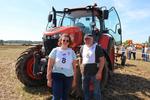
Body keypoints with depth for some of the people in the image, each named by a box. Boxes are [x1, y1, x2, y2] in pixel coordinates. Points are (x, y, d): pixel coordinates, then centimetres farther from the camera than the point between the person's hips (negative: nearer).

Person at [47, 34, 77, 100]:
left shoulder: (72, 52, 2)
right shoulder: (55, 50, -5)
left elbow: (74, 67, 6)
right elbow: (50, 66, -4)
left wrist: (74, 78, 6)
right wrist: (49, 78, -7)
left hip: (68, 76, 3)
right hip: (57, 76, -3)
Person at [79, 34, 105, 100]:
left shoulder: (97, 47, -9)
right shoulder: (82, 48, 9)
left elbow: (102, 60, -12)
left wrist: (99, 72, -18)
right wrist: (82, 69, 12)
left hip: (95, 73, -6)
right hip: (85, 73, 6)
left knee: (96, 91, 5)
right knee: (85, 89, 18)